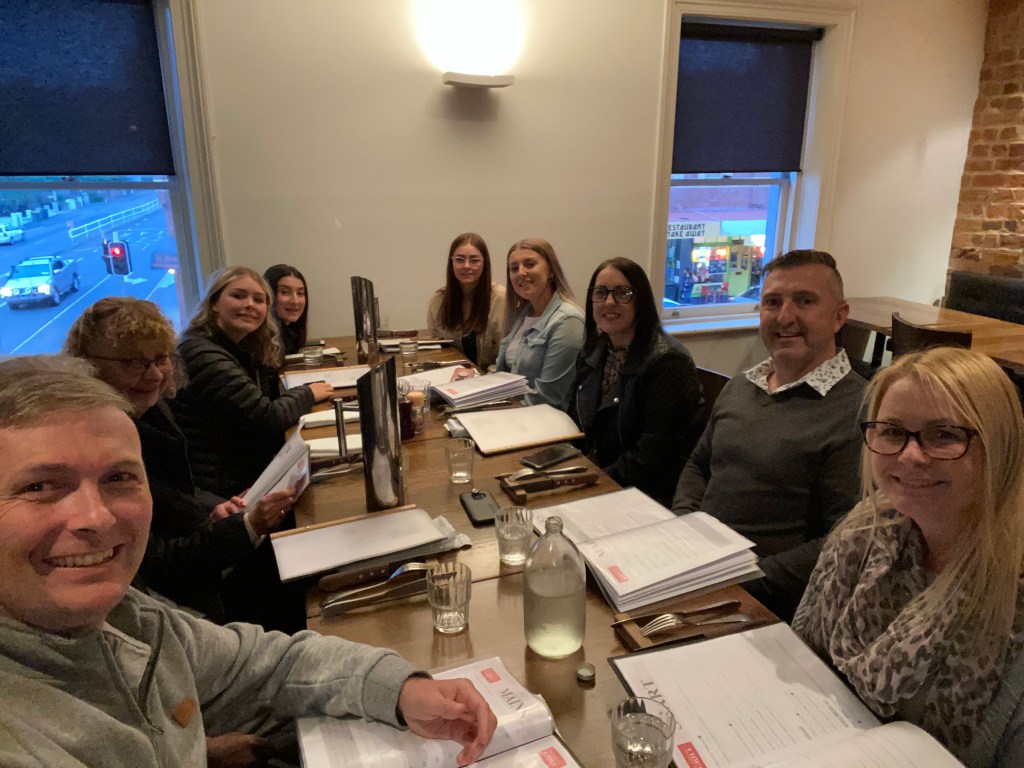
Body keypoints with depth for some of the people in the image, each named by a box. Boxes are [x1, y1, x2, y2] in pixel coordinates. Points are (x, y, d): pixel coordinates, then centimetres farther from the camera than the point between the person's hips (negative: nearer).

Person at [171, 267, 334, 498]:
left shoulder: (244, 350, 11)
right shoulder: (202, 355, -19)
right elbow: (267, 419, -21)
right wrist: (307, 393, -5)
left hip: (251, 473, 8)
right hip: (223, 489, -8)